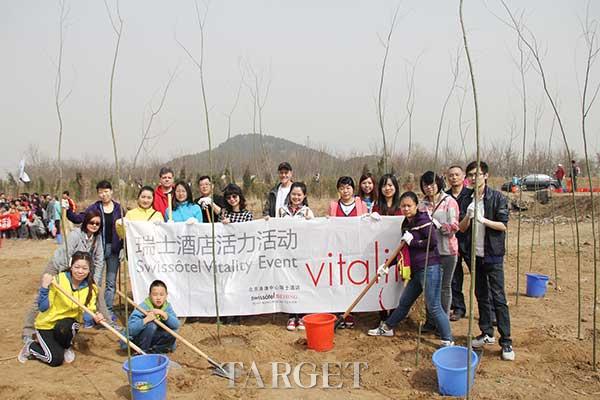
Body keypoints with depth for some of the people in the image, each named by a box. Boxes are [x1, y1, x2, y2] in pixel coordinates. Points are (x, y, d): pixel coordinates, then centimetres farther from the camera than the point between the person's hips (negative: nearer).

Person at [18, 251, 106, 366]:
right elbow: (43, 308, -21)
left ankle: (67, 347, 2)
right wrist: (44, 287, -34)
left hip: (68, 323, 2)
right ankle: (30, 347, 15)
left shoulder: (91, 288, -10)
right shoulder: (58, 280, -20)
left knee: (63, 327, -33)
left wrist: (95, 317, -33)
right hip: (46, 324, -2)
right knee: (56, 359, -15)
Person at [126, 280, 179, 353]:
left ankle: (152, 351, -4)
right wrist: (145, 320, -46)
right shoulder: (142, 308, -23)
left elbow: (176, 325, -19)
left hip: (153, 338, 5)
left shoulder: (167, 306, -9)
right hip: (136, 339, -5)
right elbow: (130, 330, -31)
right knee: (151, 325, -31)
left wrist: (165, 315, -35)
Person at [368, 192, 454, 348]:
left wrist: (412, 241, -12)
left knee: (434, 306, -6)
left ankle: (448, 340, 6)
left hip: (429, 267, -8)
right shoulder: (406, 224, 13)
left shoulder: (423, 220, -10)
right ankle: (387, 328, 33)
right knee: (404, 302, 20)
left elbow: (432, 242, -19)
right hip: (416, 270, 8)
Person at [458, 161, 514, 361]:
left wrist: (483, 220, -23)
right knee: (481, 296, 13)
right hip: (474, 254, 5)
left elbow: (503, 225, -9)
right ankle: (487, 333, 25)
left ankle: (506, 342, 2)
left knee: (498, 298, -4)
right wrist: (468, 217, -16)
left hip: (493, 255, -4)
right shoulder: (466, 200, 6)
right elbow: (461, 228, 3)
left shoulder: (497, 198, -6)